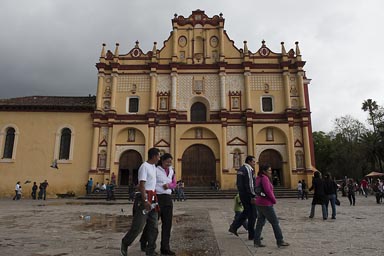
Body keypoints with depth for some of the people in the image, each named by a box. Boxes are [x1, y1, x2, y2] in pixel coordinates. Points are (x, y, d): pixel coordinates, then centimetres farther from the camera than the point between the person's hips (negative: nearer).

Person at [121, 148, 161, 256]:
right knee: (138, 226, -3)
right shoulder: (144, 167, -12)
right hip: (144, 198, -9)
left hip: (153, 199, 9)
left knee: (153, 227, 7)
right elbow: (141, 185, -19)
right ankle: (125, 244, 20)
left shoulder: (153, 166, 15)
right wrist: (145, 201, -25)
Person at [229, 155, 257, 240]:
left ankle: (233, 227, 13)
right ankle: (252, 235, 9)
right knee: (252, 214, 2)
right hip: (248, 194, -9)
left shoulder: (240, 169, 14)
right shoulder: (249, 169, -15)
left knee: (246, 212, 20)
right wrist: (253, 196, -20)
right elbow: (250, 184, -21)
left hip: (242, 194, 9)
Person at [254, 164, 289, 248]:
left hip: (259, 203, 9)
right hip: (266, 204, -9)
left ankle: (256, 242, 11)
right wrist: (274, 200, -9)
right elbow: (267, 190, -24)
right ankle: (280, 241, 10)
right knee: (275, 223, 2)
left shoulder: (259, 178, 13)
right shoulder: (264, 178, -15)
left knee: (260, 223, 10)